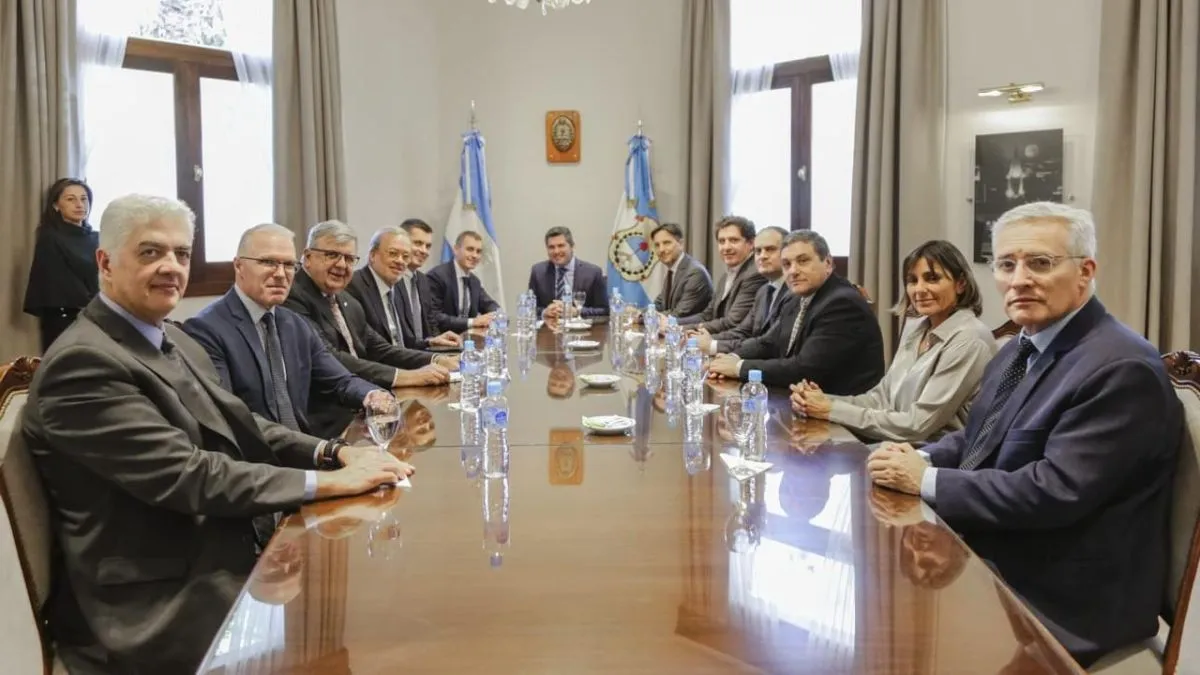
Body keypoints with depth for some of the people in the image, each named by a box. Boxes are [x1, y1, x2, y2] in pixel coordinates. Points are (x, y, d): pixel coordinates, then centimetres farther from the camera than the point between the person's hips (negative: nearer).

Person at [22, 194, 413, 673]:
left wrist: (334, 453, -6)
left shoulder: (174, 341, 11)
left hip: (222, 556, 8)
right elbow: (186, 476, -23)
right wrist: (327, 482, -22)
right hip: (159, 604, -8)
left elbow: (239, 427, 11)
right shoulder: (82, 362, -17)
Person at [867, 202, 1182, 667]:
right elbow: (978, 438, 15)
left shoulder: (1123, 369, -20)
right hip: (993, 564, 8)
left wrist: (927, 481, -20)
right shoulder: (1019, 349, 10)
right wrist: (920, 459, -6)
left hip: (1063, 602, -8)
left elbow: (1056, 491, -26)